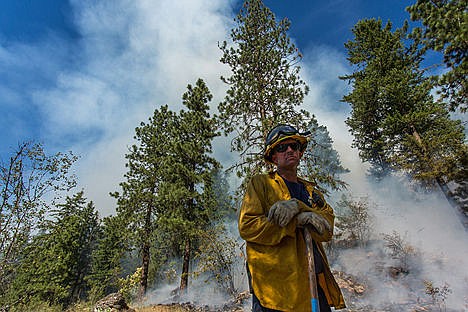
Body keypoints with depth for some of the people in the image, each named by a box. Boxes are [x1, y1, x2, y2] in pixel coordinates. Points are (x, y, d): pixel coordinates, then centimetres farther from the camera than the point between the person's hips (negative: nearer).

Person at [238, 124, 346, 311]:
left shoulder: (311, 191, 15)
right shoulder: (260, 183, -1)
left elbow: (327, 230, 0)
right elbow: (247, 226, -13)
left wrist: (297, 207, -20)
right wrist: (298, 221, -17)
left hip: (313, 281, 5)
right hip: (275, 282, -5)